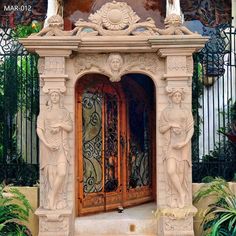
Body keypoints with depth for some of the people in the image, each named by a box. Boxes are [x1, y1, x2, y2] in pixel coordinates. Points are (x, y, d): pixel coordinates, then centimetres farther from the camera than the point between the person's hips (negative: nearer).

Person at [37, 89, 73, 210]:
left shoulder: (64, 112, 13)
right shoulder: (44, 112, 7)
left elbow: (70, 128, 7)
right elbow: (39, 129, -2)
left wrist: (60, 124, -11)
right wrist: (47, 144, -15)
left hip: (61, 146, 1)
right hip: (48, 145, -1)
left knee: (62, 172, -13)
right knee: (50, 173, -2)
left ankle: (53, 198, 3)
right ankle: (49, 201, 8)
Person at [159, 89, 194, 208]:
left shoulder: (187, 112, 7)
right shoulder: (165, 112, 6)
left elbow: (191, 129, 0)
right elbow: (161, 129, 4)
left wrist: (184, 143, -15)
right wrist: (170, 124, -15)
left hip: (183, 145, 1)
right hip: (170, 145, -1)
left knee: (180, 172, -2)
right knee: (171, 171, -16)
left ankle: (174, 197, 11)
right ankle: (182, 193, 2)